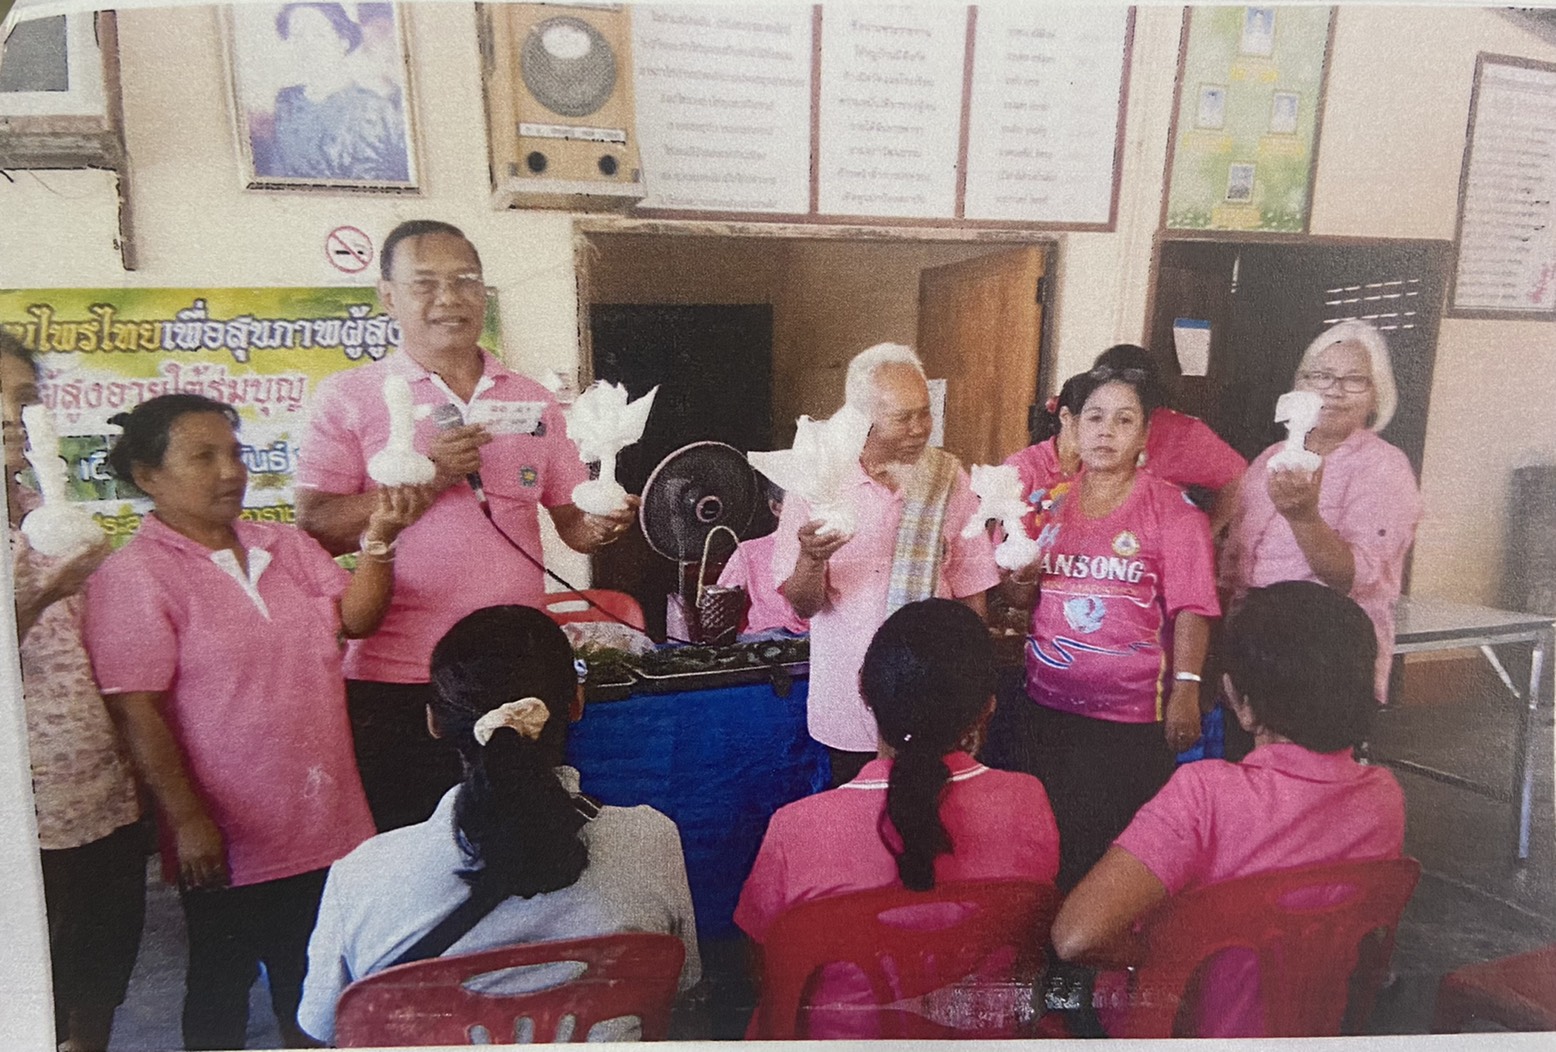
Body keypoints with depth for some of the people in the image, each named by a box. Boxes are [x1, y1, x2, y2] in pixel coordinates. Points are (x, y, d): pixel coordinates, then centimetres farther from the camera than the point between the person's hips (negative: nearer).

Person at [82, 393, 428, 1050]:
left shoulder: (286, 546, 8)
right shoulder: (132, 576, -11)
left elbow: (355, 618, 0)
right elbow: (136, 712, -15)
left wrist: (378, 540, -16)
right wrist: (188, 822, -17)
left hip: (325, 823, 5)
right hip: (227, 841, -5)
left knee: (311, 983, 20)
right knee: (220, 987, 15)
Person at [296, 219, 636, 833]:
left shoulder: (532, 402, 11)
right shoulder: (348, 398, 1)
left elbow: (574, 522, 12)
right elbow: (314, 531, -7)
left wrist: (603, 523, -10)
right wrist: (422, 478, -17)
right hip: (394, 681, -2)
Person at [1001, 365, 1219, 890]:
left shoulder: (1172, 509, -4)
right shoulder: (1050, 501, 8)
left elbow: (1190, 609, -8)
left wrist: (1186, 689, -15)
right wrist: (1020, 578, -6)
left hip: (1132, 716, -4)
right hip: (1045, 707, 4)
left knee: (1115, 851, 5)